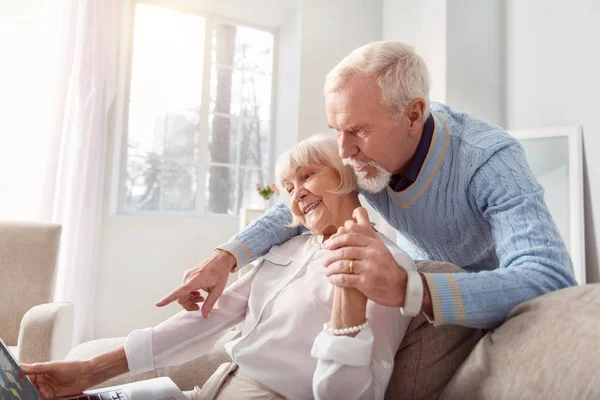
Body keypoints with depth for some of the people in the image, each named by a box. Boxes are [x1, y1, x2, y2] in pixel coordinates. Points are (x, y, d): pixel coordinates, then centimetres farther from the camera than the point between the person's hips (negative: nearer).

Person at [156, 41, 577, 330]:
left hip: (495, 299, -2)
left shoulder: (489, 160, -36)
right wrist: (226, 256, -26)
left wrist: (408, 290, -61)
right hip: (426, 276, 3)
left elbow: (553, 279, -46)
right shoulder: (365, 151, -20)